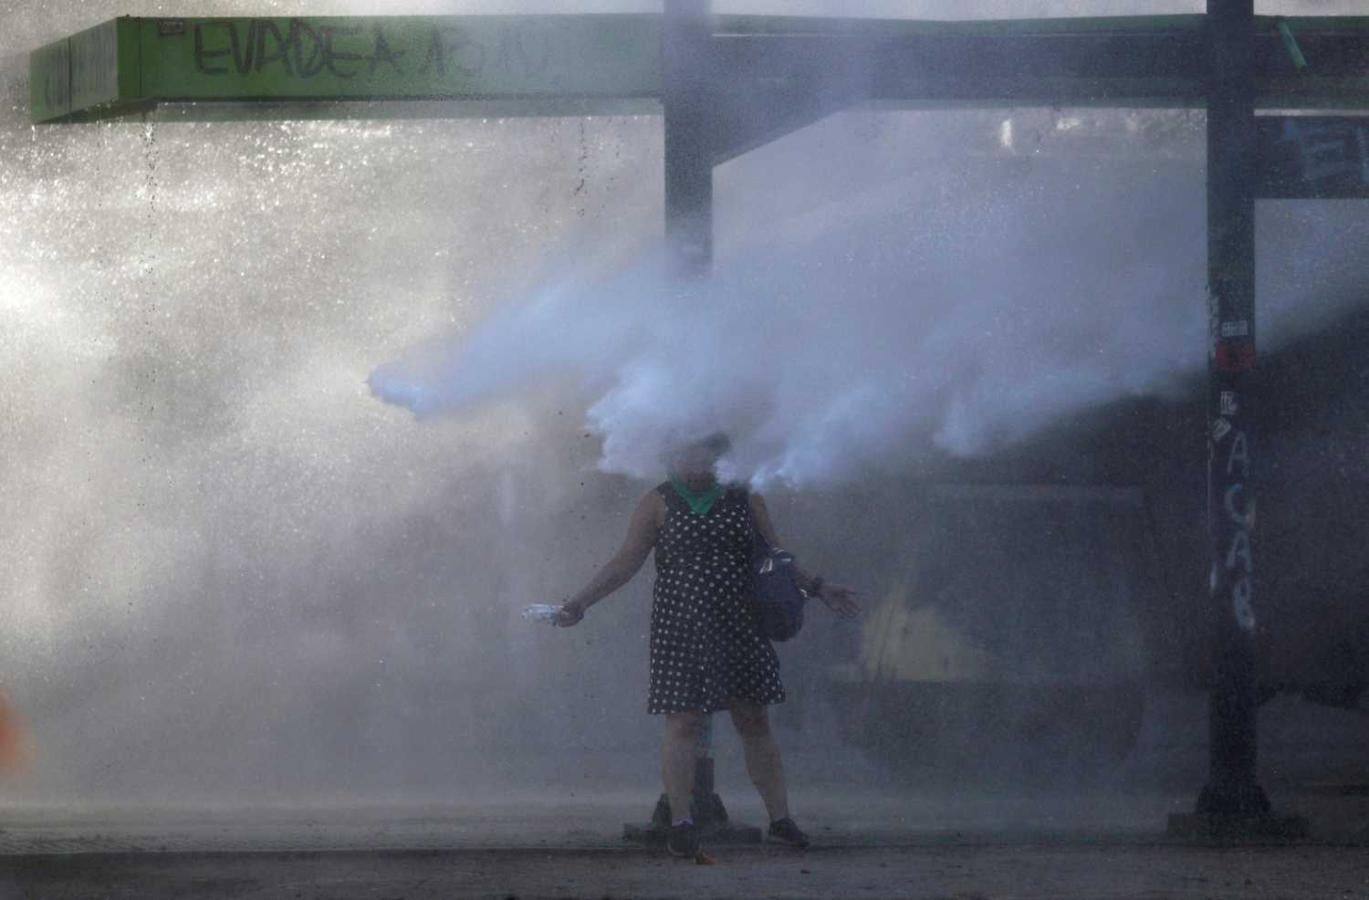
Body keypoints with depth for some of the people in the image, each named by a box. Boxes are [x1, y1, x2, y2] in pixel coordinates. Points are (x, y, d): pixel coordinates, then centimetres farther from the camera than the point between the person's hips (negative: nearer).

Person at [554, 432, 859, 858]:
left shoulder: (745, 500, 8)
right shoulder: (659, 503, 2)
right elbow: (625, 563, 1)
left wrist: (818, 588, 9)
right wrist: (580, 602, -5)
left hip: (738, 627, 3)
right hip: (681, 627, -3)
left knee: (755, 723, 5)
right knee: (683, 724, -7)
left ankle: (780, 818, 9)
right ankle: (681, 823, -2)